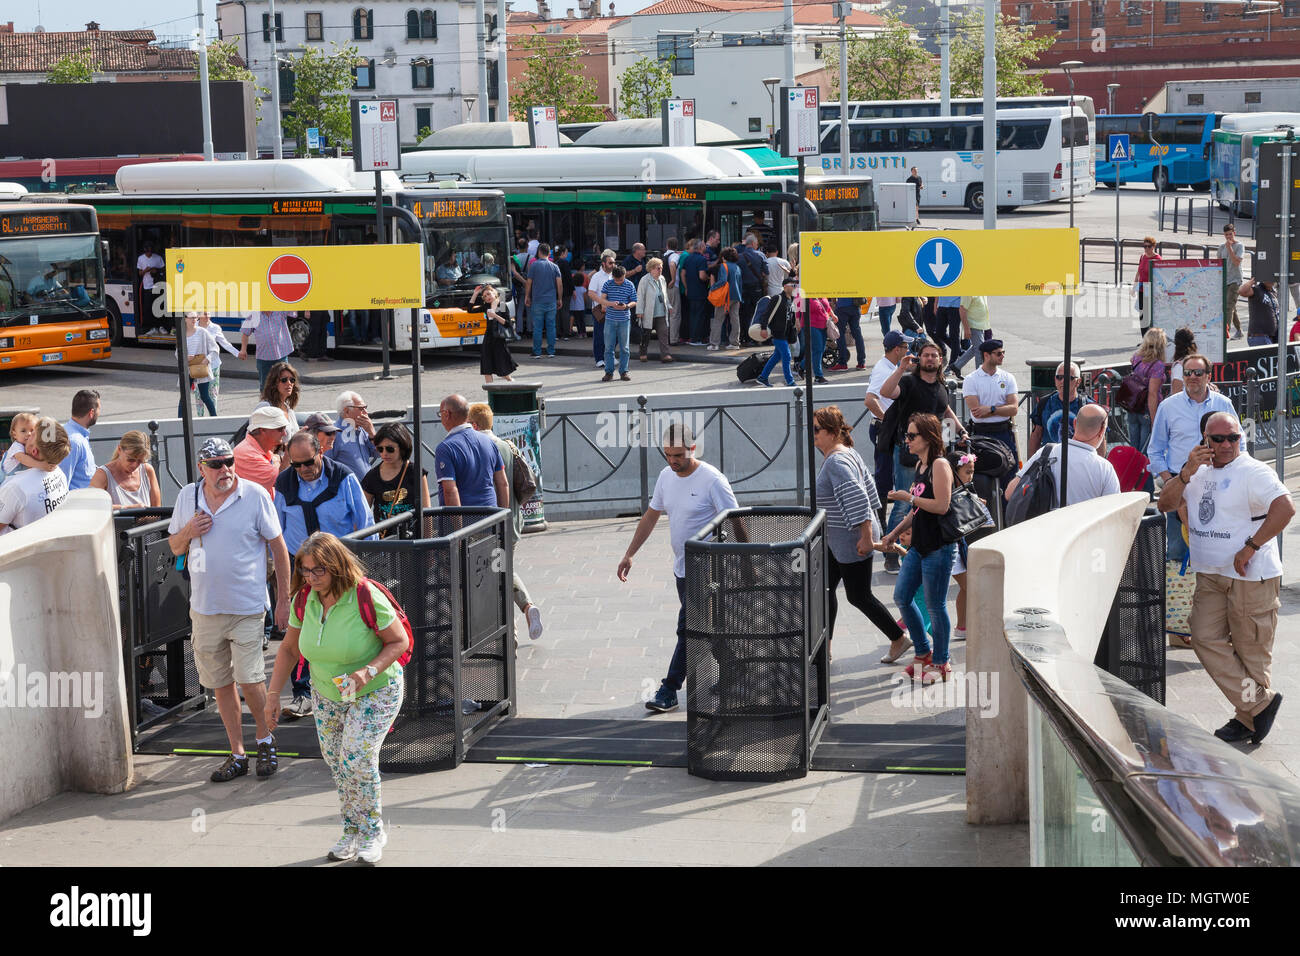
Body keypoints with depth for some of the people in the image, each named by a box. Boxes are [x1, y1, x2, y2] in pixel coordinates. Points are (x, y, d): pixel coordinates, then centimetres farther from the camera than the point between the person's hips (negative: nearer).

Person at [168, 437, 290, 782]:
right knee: (220, 684, 9)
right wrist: (188, 532, -9)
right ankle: (237, 754, 21)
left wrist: (283, 599, -3)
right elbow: (175, 547, 15)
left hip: (247, 607, -4)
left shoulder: (255, 495, -6)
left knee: (249, 679, -8)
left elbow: (278, 547, -1)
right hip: (204, 608, 4)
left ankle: (265, 738, 17)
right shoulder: (187, 496, 5)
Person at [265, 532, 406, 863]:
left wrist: (368, 671, -32)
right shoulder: (305, 599, -11)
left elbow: (399, 641, -17)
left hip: (374, 692, -5)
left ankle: (373, 832, 5)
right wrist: (273, 695, -4)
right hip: (327, 693, 6)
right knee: (336, 762, 8)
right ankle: (352, 831, 26)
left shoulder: (367, 598, -27)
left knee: (357, 759, -16)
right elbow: (289, 649, 1)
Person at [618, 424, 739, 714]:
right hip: (681, 567, 8)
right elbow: (650, 517, 17)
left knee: (688, 628, -10)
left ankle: (669, 691, -6)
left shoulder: (712, 480, -16)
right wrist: (629, 554, 15)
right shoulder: (666, 476, 7)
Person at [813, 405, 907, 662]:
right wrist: (870, 529, 22)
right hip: (836, 539, 10)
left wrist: (866, 537, -29)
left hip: (852, 541, -10)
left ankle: (898, 639, 16)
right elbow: (867, 486, 16)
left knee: (858, 596, 2)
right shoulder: (846, 453, 8)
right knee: (825, 590, 11)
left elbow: (857, 498, -30)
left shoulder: (836, 462, -24)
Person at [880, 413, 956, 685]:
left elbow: (941, 506, -22)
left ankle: (940, 662, 13)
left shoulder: (940, 465, -13)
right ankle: (923, 652, 26)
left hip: (939, 548, -9)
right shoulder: (920, 464, 14)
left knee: (935, 606, -1)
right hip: (919, 545, 9)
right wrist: (895, 533, 22)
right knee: (902, 597, 12)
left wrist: (908, 498, -15)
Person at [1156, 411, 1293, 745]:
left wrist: (1251, 548, -22)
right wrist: (1185, 473, -9)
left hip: (1250, 576, -8)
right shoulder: (1198, 472, 13)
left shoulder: (1254, 472, -11)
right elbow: (1166, 504, 8)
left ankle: (1249, 717, 14)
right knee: (1206, 641, 2)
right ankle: (1259, 704, 9)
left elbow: (1285, 508, -24)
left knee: (1251, 649, 1)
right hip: (1210, 576, 8)